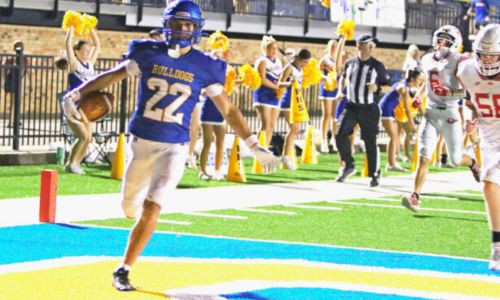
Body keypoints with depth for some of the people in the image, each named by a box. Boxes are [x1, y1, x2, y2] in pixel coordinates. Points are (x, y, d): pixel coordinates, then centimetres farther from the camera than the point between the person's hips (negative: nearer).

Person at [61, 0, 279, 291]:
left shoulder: (205, 67, -3)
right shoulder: (149, 53, -1)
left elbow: (228, 109, 4)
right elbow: (113, 75, 9)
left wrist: (255, 146, 0)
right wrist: (76, 94, 1)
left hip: (174, 148, -2)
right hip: (141, 143, 2)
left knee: (151, 209, -16)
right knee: (131, 209, 12)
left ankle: (124, 270, -6)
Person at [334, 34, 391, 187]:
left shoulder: (377, 66, -5)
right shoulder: (350, 63, 3)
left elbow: (388, 86, 0)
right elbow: (343, 77, 24)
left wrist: (377, 87, -19)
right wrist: (340, 91, 10)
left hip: (369, 109, -2)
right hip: (352, 107, 3)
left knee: (370, 141, 0)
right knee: (341, 135, -10)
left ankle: (375, 174, 14)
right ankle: (349, 166, 10)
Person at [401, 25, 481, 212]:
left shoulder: (457, 62, -8)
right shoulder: (427, 60, 10)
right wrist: (418, 96, 14)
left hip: (449, 114, -4)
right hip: (431, 114, 4)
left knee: (455, 159, 6)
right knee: (424, 157, -8)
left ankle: (472, 163, 41)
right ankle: (415, 197, -13)